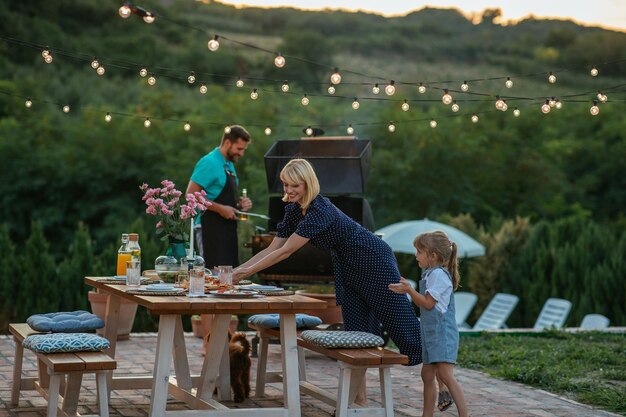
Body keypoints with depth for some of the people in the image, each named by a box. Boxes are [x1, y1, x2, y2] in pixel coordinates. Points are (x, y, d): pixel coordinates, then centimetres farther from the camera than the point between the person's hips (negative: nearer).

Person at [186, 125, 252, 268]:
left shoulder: (229, 165, 17)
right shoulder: (209, 163, -12)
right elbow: (191, 194, -18)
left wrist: (240, 202, 8)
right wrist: (220, 209, -19)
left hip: (227, 229, 9)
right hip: (211, 228, -9)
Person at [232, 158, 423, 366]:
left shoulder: (320, 211, -30)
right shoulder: (294, 211, -2)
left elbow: (285, 252, -31)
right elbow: (271, 250, -1)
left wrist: (247, 272, -29)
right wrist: (235, 271, -9)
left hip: (374, 261, -8)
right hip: (346, 266, 8)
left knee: (397, 318, 1)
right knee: (355, 327, 6)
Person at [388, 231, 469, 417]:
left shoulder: (439, 274, -14)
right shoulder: (429, 273, 16)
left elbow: (428, 303, -17)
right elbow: (422, 302, 20)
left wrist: (410, 289, -12)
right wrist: (406, 290, 12)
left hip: (442, 332, -10)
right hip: (430, 332, 10)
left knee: (445, 375, -17)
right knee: (427, 375, 13)